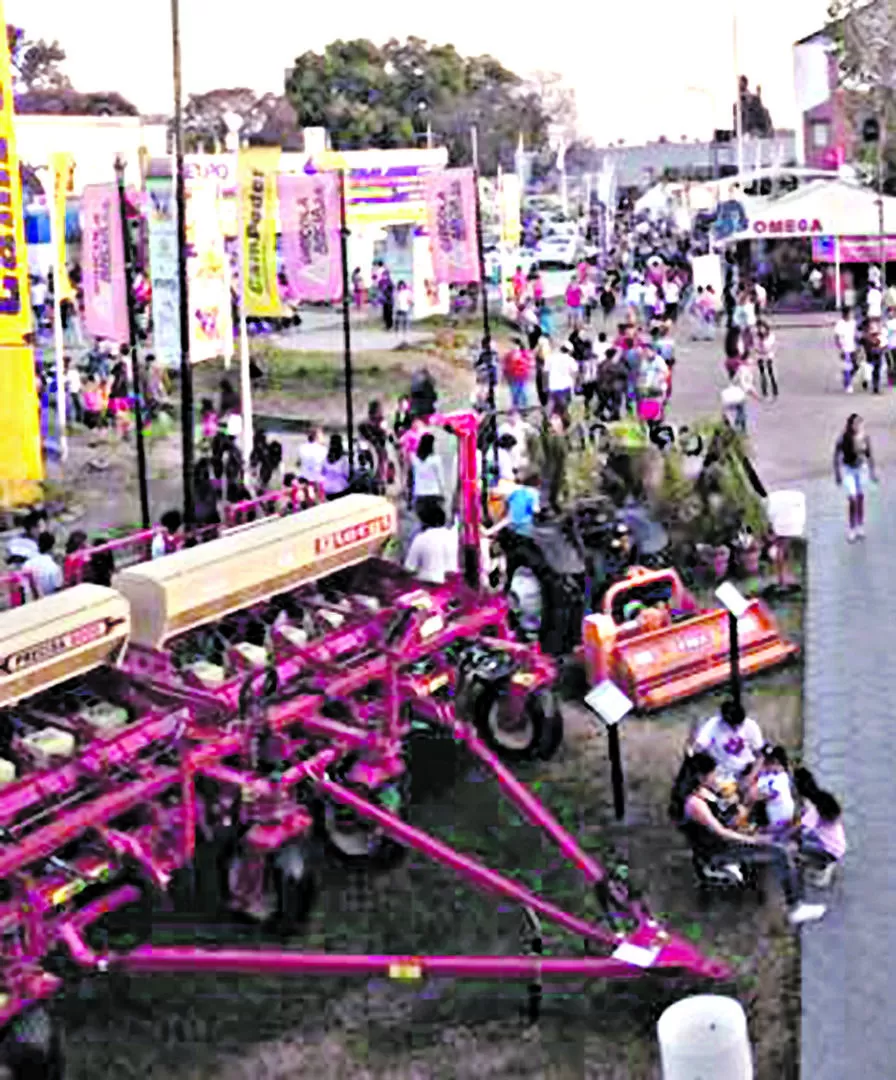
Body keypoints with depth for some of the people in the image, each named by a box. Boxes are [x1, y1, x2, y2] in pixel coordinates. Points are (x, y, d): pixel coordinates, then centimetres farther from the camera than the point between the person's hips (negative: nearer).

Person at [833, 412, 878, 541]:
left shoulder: (865, 438, -13)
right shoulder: (843, 439, -23)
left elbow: (869, 455, 1)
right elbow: (836, 457, -13)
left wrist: (873, 471, 8)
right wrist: (837, 475, -11)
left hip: (860, 469, 4)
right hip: (848, 469, -4)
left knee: (860, 497, 11)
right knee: (852, 499, -9)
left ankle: (860, 527, 25)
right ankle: (851, 529, 4)